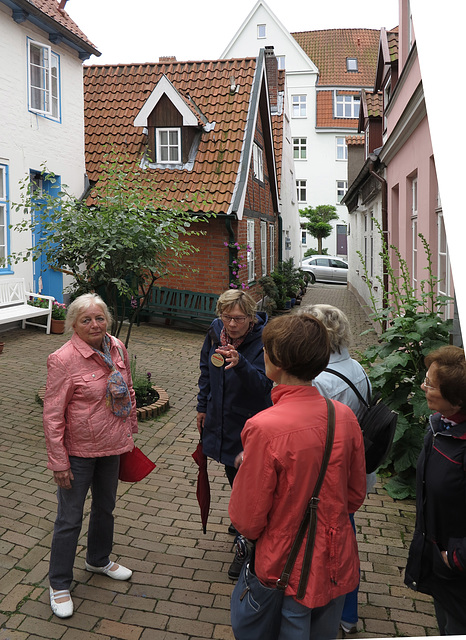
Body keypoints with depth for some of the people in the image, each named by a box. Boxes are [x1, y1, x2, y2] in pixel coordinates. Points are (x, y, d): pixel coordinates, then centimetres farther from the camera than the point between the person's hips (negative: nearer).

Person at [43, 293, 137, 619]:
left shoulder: (118, 348, -4)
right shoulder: (63, 360, -22)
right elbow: (52, 415, -19)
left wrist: (131, 430, 12)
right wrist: (59, 462, -17)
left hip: (112, 446, 6)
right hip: (78, 451, -6)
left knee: (105, 506, 24)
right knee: (70, 519, 7)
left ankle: (99, 559, 50)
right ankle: (59, 585, 28)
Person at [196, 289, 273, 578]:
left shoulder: (262, 341, -25)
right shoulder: (215, 332, -6)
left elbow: (263, 384, -36)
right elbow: (206, 370, 10)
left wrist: (240, 363, -53)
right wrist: (203, 406, 16)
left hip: (248, 425, -6)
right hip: (221, 420, 7)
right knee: (233, 475, 25)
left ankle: (246, 544, 18)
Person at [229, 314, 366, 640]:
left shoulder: (263, 428, -29)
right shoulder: (345, 416, -12)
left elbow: (248, 520, -18)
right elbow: (356, 495, 2)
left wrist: (245, 467, -2)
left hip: (288, 570, -4)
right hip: (338, 565, 5)